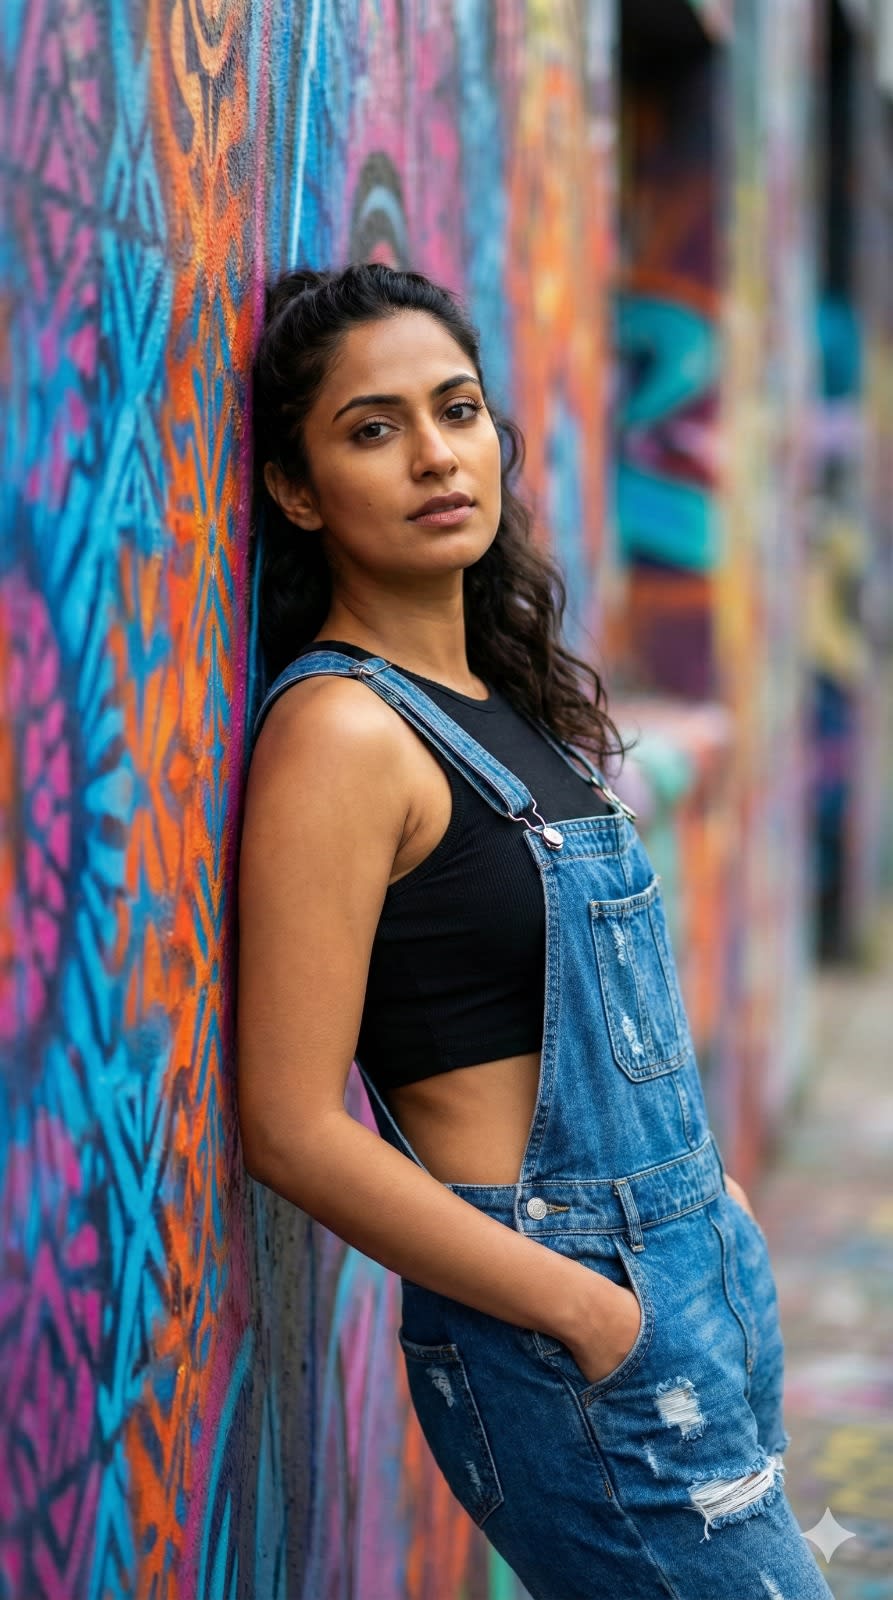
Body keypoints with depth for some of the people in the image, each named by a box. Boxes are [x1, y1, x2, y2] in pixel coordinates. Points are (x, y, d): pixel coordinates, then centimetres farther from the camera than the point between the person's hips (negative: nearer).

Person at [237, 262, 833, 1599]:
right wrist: (593, 1313, -15)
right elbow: (292, 1129, -19)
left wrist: (709, 1197, 11)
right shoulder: (341, 728, -16)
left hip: (706, 1271, 8)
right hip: (558, 1323, -8)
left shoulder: (510, 703, 9)